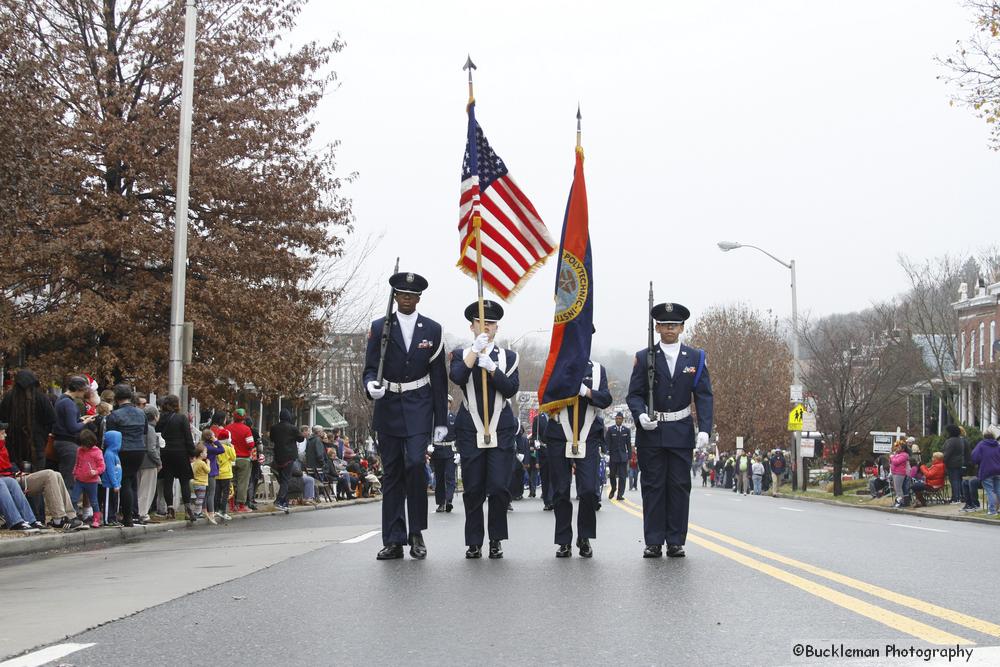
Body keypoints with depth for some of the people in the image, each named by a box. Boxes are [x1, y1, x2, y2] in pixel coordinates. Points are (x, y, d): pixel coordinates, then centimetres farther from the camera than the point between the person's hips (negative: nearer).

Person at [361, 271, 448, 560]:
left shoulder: (432, 329, 6)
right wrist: (371, 385, -22)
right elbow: (370, 369, 3)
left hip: (419, 409, -1)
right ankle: (393, 541, 6)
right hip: (388, 407, 1)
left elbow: (439, 377, 6)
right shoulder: (379, 327, 4)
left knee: (415, 463, -17)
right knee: (391, 474, 2)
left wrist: (441, 420, 3)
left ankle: (416, 533, -2)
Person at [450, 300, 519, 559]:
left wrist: (491, 367, -13)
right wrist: (475, 350, -16)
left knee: (499, 488, -6)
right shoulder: (461, 354, 9)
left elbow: (511, 389, -3)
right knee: (473, 490, 1)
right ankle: (474, 542, 9)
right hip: (470, 432, 0)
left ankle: (496, 540, 7)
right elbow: (457, 377, -13)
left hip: (502, 432, 0)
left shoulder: (508, 357, 11)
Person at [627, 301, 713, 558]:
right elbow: (634, 394, 3)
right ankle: (653, 542, 5)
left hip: (681, 433, 1)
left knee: (679, 487, 2)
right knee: (653, 487, 1)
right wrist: (641, 415, -17)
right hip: (651, 432, -1)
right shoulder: (644, 357, 4)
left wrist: (704, 429, -10)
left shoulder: (695, 358, 6)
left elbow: (704, 396, 2)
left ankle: (676, 542, 7)